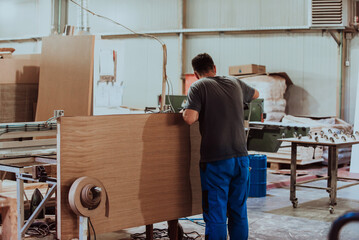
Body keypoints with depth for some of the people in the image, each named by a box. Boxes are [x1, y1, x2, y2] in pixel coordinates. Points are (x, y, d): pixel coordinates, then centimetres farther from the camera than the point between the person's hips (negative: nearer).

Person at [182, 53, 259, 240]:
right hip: (241, 158, 5)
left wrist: (187, 110, 5)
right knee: (239, 214, 14)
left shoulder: (199, 87, -3)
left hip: (216, 161, -5)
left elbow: (189, 119, -16)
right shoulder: (235, 83, 13)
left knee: (216, 216, 0)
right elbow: (255, 94, 34)